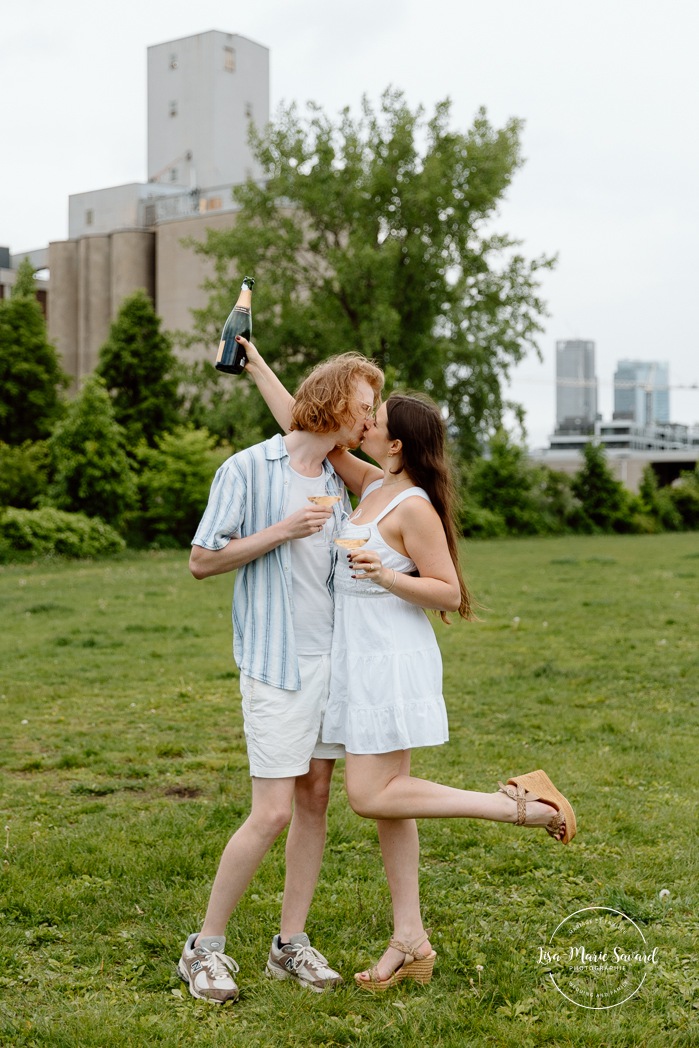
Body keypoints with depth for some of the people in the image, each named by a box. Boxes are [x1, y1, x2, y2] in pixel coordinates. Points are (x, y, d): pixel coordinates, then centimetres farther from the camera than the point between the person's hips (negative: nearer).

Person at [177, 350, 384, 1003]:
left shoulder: (335, 481, 13)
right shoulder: (248, 469, -8)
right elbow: (201, 561, -8)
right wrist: (280, 531, -17)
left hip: (332, 657, 7)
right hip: (276, 663, -7)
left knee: (315, 799, 8)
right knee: (272, 812, -8)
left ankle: (291, 943, 20)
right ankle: (205, 945, 8)